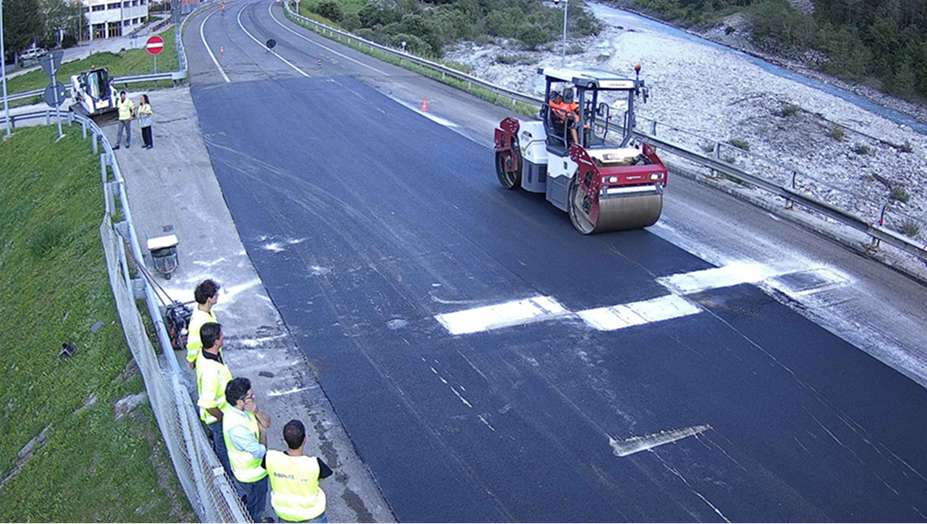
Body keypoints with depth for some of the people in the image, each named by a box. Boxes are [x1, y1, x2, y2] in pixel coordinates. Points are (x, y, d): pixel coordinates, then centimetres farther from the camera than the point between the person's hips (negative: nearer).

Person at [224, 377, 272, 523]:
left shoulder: (241, 408, -14)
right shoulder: (236, 426, -41)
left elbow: (267, 423, -7)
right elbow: (260, 452, -32)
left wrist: (256, 412, -27)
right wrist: (263, 432, -16)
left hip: (250, 469, 9)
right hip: (252, 474, -8)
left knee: (251, 499, 34)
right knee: (256, 506, 19)